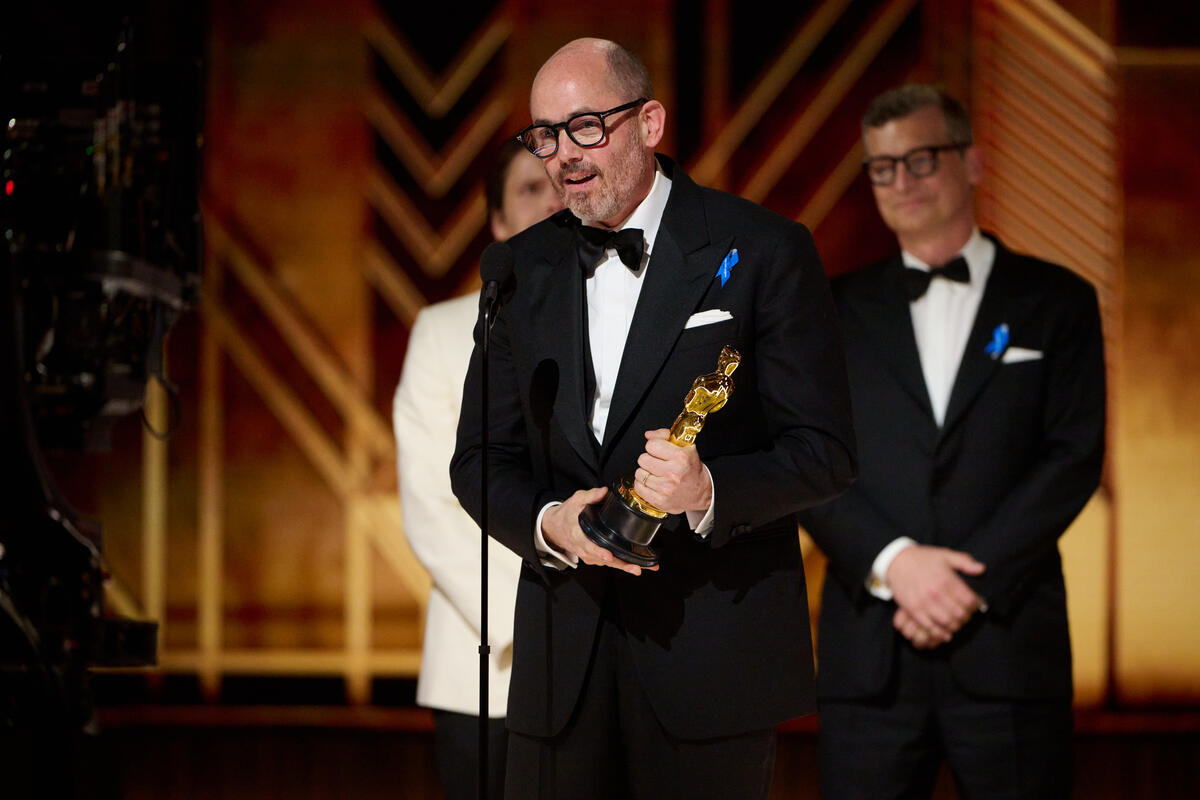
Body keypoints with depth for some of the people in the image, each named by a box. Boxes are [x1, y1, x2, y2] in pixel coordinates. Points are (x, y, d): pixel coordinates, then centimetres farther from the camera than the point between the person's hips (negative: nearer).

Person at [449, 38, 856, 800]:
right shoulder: (523, 267, 11)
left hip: (713, 650, -4)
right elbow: (481, 458, 12)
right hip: (563, 658, 4)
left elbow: (825, 451, -5)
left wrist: (709, 492, -23)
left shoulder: (764, 251, -3)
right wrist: (549, 523, -10)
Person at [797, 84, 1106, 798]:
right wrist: (894, 560, -13)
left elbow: (1075, 457, -1)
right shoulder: (839, 310, 13)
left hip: (1009, 644, -1)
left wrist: (974, 581, -11)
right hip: (869, 653, 1)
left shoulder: (1056, 303, 9)